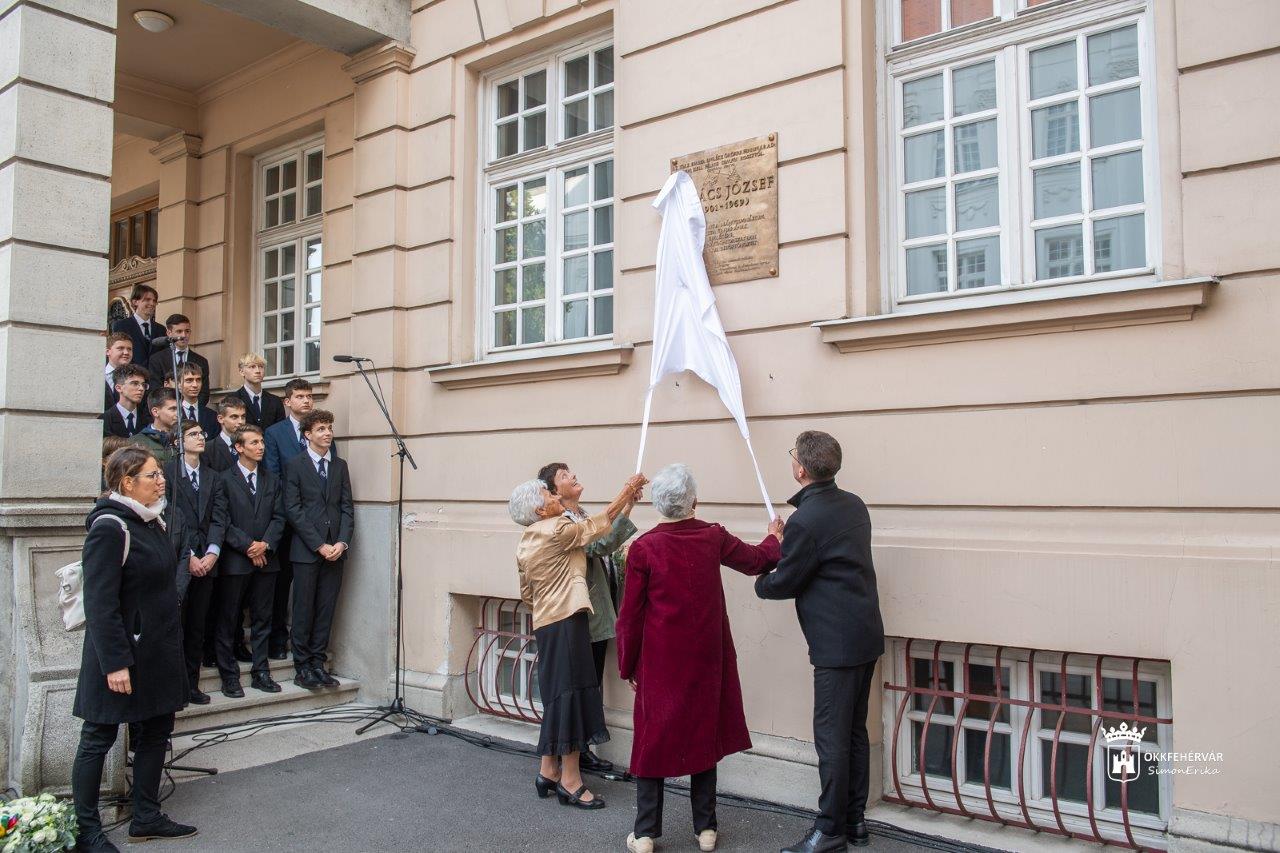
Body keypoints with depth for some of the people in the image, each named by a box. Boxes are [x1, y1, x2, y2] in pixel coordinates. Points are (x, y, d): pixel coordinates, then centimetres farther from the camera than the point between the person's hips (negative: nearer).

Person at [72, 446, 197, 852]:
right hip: (123, 653, -9)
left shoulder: (151, 521, 8)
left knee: (156, 730, 15)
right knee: (98, 738, 6)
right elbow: (100, 604, -22)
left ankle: (146, 818, 28)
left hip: (157, 650, 9)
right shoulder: (109, 528, -19)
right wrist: (114, 663, -22)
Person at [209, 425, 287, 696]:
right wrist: (248, 546, -13)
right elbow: (221, 521, -8)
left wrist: (265, 544, -8)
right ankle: (229, 677, 11)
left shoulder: (272, 480, 13)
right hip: (235, 561, -4)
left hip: (266, 560, 4)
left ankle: (261, 673, 17)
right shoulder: (224, 479, -2)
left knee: (262, 619, 9)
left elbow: (278, 518, 8)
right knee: (228, 620, 2)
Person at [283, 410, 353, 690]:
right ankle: (302, 667, 11)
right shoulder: (295, 465, -1)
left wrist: (342, 542, -6)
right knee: (304, 609, 2)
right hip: (306, 550, -4)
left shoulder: (340, 466, 12)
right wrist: (319, 545, -12)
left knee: (327, 609, 6)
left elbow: (347, 507, 9)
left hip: (335, 549, 4)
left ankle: (318, 663, 14)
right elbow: (293, 509, -7)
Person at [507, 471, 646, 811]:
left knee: (556, 695, 14)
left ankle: (548, 772, 21)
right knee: (571, 693, -6)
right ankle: (570, 780, -1)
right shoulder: (558, 530, -11)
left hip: (545, 624, 9)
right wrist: (628, 490, 6)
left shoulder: (525, 544, 15)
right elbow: (601, 522, -4)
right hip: (566, 621, -9)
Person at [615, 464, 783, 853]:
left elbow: (630, 616, -8)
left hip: (660, 662, -2)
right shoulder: (713, 537, -6)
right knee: (704, 736, 14)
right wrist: (774, 539, 34)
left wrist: (627, 667, 5)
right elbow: (756, 560, 12)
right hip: (706, 660, 3)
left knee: (653, 740, 9)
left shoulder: (643, 548, -14)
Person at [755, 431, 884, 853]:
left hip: (836, 643, -9)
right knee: (855, 731, 16)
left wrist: (760, 582, 11)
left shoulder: (805, 520, -20)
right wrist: (785, 548, 16)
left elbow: (784, 583, -10)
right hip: (866, 634, 9)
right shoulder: (854, 505, 7)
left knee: (831, 738, 1)